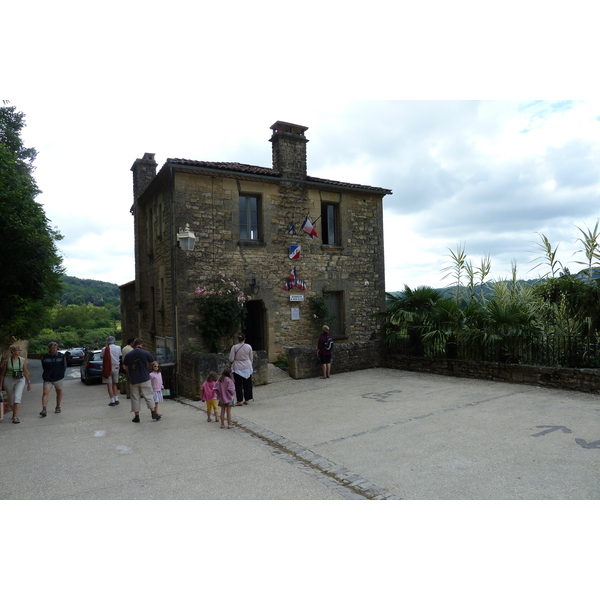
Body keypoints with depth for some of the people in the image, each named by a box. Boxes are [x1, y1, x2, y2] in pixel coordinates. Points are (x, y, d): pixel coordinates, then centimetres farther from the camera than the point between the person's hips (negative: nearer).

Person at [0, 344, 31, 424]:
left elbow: (26, 372, 7)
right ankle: (14, 413, 37)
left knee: (17, 397, -18)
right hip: (8, 381, 1)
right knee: (10, 399, 11)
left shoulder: (23, 360, 1)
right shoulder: (7, 361, -2)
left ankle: (15, 417, -19)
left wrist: (29, 383, 7)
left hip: (20, 380, 0)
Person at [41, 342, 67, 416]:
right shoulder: (44, 357, 1)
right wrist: (45, 376, 6)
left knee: (59, 392, 12)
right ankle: (44, 410, -17)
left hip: (58, 378, 1)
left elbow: (64, 366, 9)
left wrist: (60, 374, 3)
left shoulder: (61, 356, 1)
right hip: (48, 379, 0)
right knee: (45, 393, -14)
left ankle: (58, 407, 29)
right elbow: (43, 368, 13)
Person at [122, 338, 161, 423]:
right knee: (149, 396, 6)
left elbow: (126, 368, 6)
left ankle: (137, 417, 14)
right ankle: (153, 413, 4)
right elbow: (152, 364, 6)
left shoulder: (128, 355, -1)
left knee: (135, 398, 10)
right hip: (145, 379, -1)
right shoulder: (146, 353, -7)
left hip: (134, 380, 2)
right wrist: (155, 363, 29)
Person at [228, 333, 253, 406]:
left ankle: (239, 401, 6)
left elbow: (231, 359, -9)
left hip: (238, 368, -2)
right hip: (247, 368, 2)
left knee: (238, 384, 5)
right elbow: (251, 358, 6)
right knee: (247, 384, 12)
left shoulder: (234, 347, -12)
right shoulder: (249, 346, -5)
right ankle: (246, 400, 19)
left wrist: (234, 361, 14)